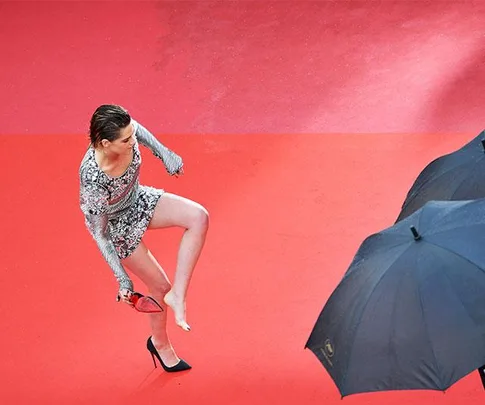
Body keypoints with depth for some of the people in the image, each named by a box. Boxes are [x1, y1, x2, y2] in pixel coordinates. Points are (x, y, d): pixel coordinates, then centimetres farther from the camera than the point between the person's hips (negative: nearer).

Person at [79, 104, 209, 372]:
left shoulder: (127, 132, -27)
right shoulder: (93, 179, -41)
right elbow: (99, 234, -27)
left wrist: (163, 152, 1)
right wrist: (122, 279, -22)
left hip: (139, 200, 6)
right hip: (117, 226, -6)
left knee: (199, 218, -18)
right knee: (160, 286, 9)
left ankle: (177, 295, -9)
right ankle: (160, 344, 40)